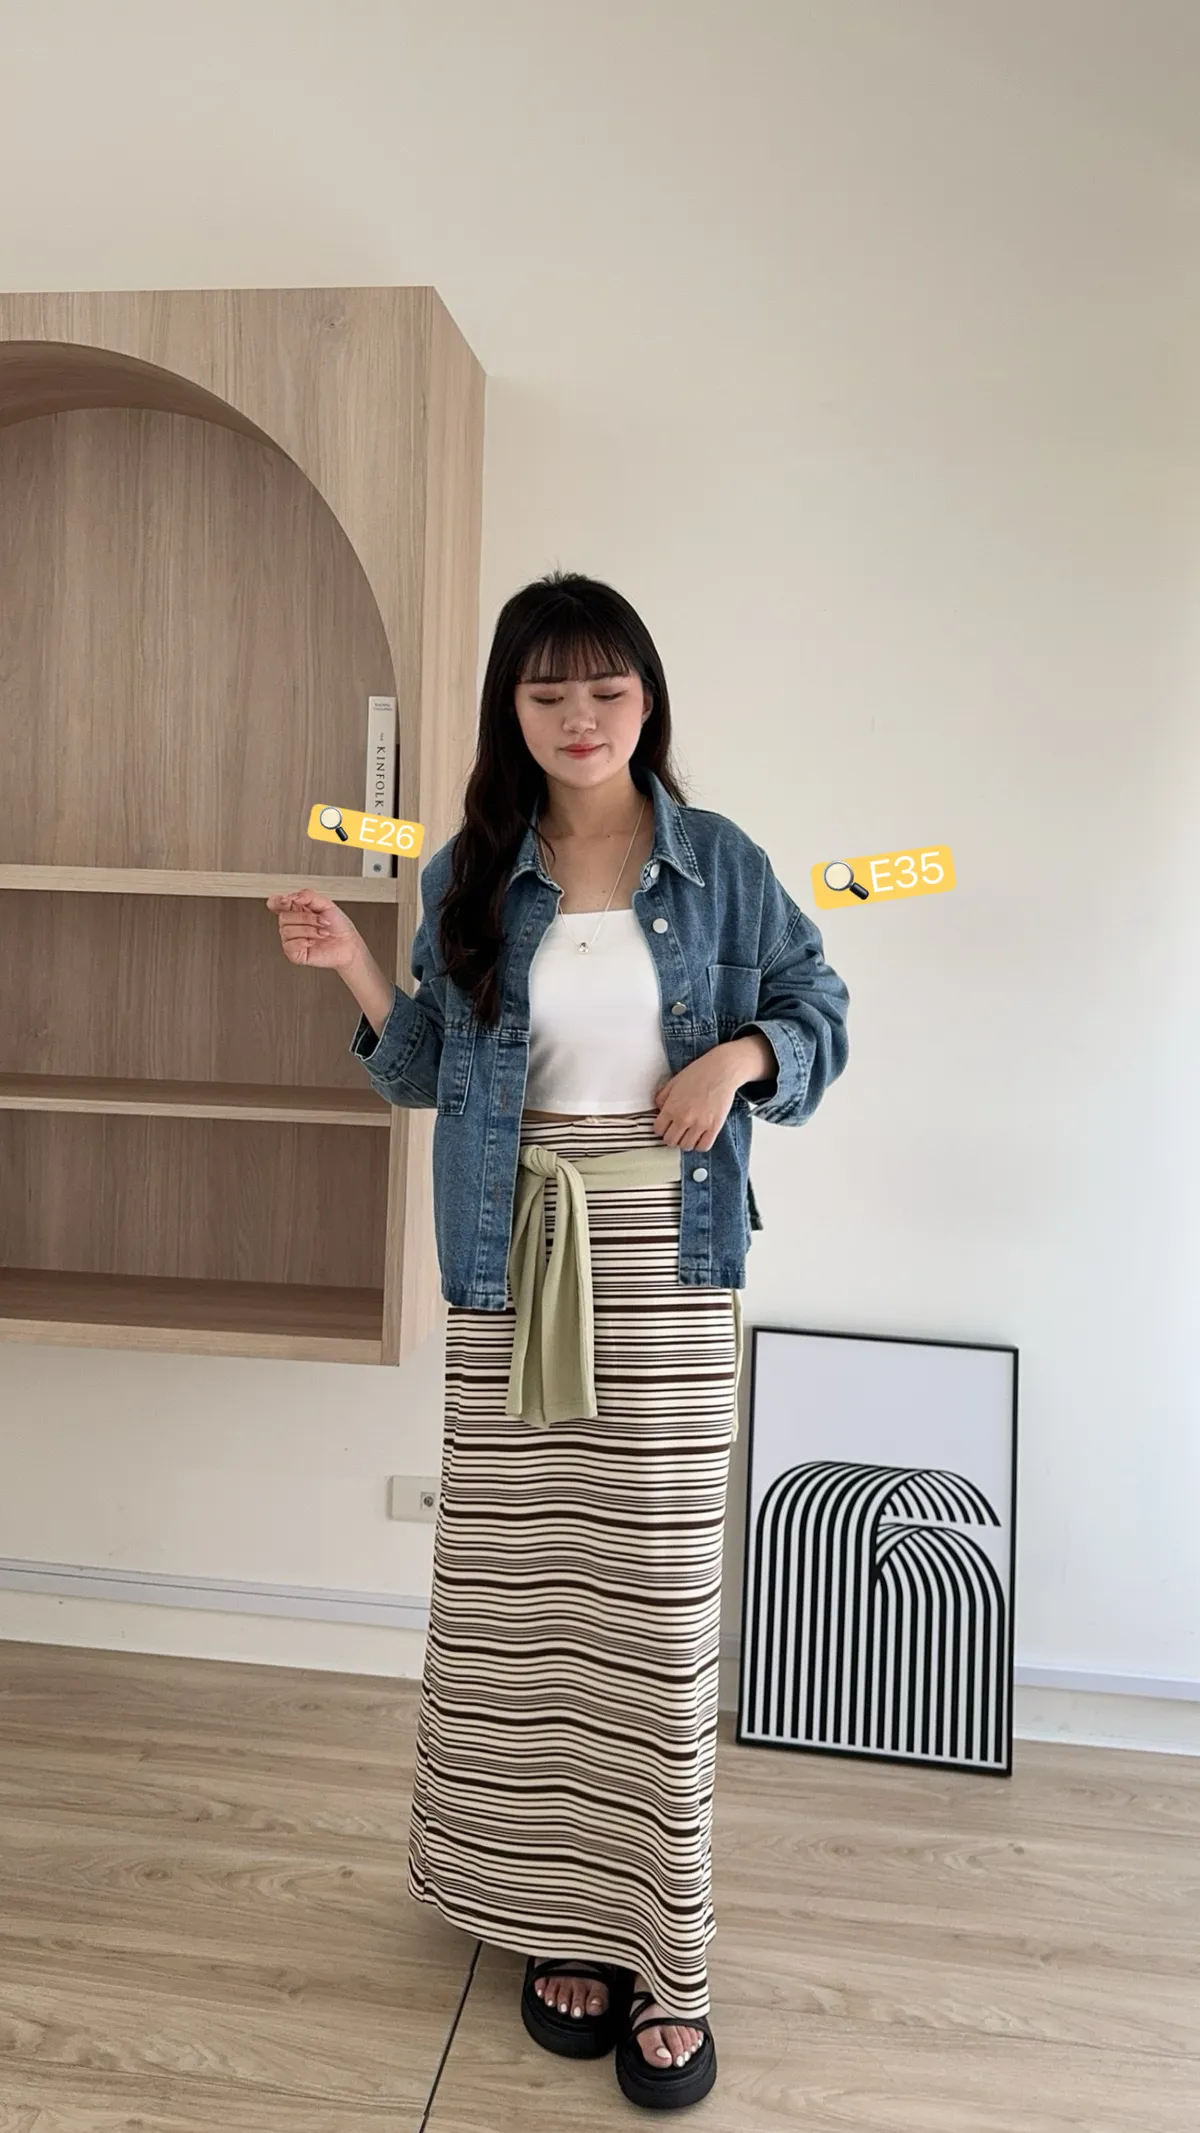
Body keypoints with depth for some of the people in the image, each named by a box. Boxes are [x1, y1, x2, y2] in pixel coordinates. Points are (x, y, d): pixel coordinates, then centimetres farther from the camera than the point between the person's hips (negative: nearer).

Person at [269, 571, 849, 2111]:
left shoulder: (720, 865, 2)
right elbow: (428, 1071, 13)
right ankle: (564, 1920, 28)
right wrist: (351, 967, -2)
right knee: (525, 1603, 8)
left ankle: (664, 1966, 19)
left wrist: (739, 1056, -10)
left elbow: (817, 1012, 10)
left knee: (656, 1606, 2)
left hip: (666, 1268, -1)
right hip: (514, 1269, 2)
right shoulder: (468, 879, 7)